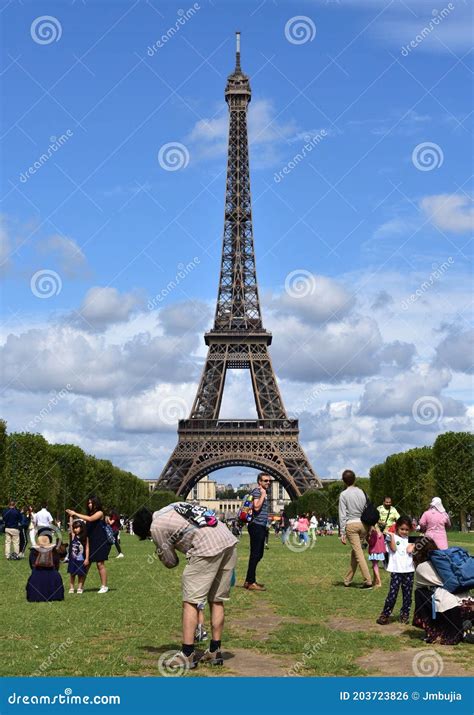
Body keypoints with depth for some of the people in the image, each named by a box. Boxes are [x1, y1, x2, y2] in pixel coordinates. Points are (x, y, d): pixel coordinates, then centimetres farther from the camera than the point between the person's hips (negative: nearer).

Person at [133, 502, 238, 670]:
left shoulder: (156, 527, 4)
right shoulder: (174, 507, 25)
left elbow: (171, 562, 10)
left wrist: (160, 551, 29)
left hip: (207, 549, -8)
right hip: (230, 541, 8)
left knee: (190, 602, 2)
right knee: (217, 600, 15)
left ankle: (187, 655, 1)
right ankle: (215, 651, 21)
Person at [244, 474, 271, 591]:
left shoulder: (262, 493, 20)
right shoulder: (256, 491, -11)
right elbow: (256, 507, -25)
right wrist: (263, 495, -18)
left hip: (261, 526, 10)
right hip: (256, 526, -10)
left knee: (258, 555, 13)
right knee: (255, 554, -10)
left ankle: (249, 581, 18)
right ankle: (251, 583, -9)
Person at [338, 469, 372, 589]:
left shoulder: (343, 495, -5)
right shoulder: (361, 492, 8)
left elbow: (342, 515, -7)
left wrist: (342, 533, -5)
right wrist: (368, 527, 15)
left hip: (351, 525, -5)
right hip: (363, 523, 5)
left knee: (358, 553, -6)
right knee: (355, 552, 15)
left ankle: (368, 581, -13)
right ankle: (348, 579, 23)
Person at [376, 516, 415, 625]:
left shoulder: (409, 539, 13)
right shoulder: (392, 537, 2)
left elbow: (409, 550, 1)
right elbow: (393, 548, -13)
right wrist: (391, 535, -14)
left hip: (409, 570, 4)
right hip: (396, 570, -4)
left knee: (407, 594, 7)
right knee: (392, 594, -9)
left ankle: (404, 615, 18)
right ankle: (385, 615, -1)